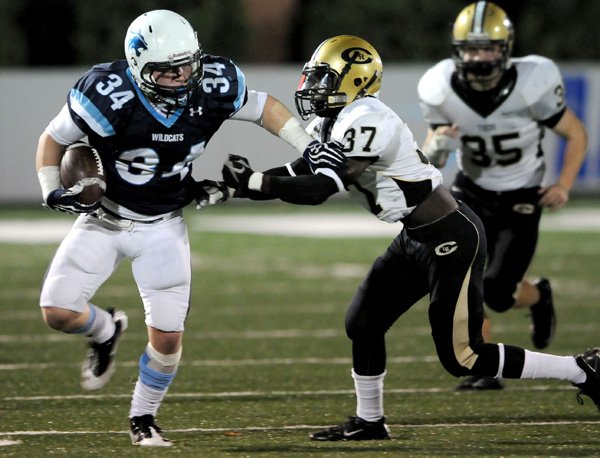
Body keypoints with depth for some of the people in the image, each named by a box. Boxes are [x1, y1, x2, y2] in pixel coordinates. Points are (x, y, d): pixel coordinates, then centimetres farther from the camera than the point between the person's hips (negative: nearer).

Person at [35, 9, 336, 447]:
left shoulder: (212, 87, -19)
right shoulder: (110, 97, -28)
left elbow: (264, 107, 1)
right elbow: (53, 139, -10)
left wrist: (311, 147, -7)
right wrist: (53, 190, -23)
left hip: (162, 227, 1)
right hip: (105, 219, -1)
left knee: (167, 336, -7)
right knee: (58, 311, -13)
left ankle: (144, 418, 20)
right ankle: (106, 330, 23)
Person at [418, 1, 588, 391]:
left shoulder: (530, 87, -23)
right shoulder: (443, 92, -14)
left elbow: (576, 134, -7)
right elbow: (432, 158, -1)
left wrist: (564, 186, -16)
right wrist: (435, 148, -24)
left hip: (521, 200, -3)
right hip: (472, 192, 3)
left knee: (498, 294, -9)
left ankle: (538, 296, 29)